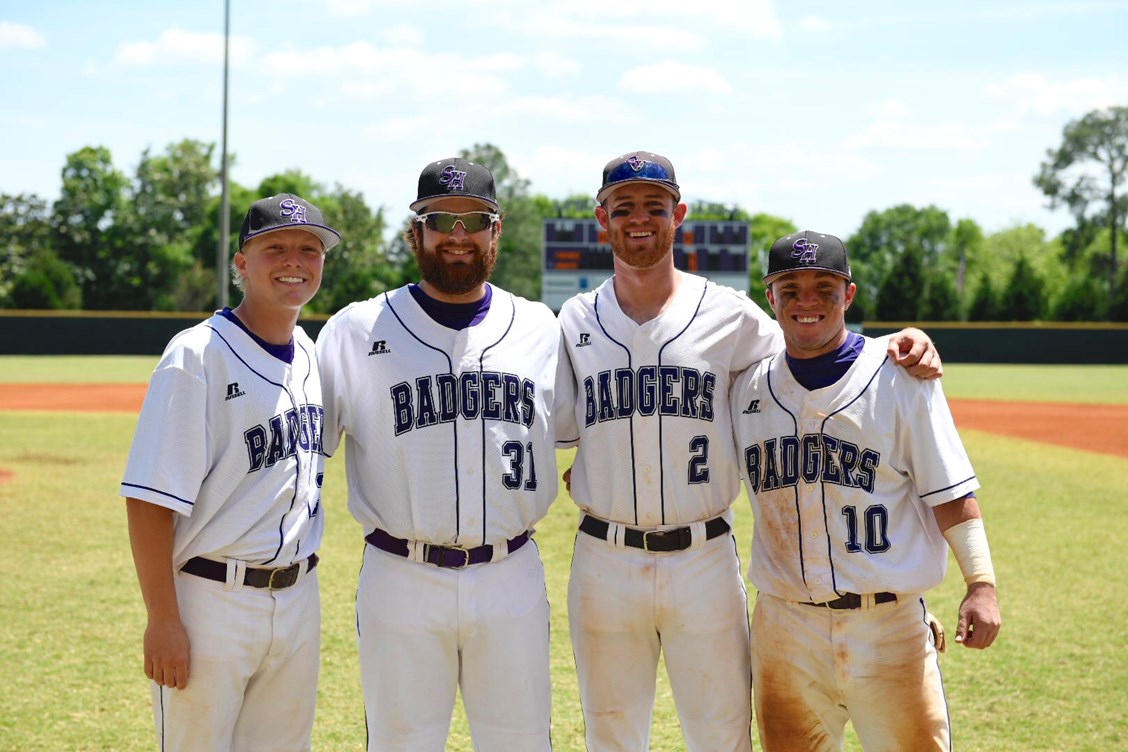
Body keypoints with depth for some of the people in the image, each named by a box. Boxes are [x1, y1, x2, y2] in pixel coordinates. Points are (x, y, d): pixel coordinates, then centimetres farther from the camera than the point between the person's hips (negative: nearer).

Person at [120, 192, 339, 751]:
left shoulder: (310, 354, 9)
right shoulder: (197, 355, -14)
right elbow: (149, 500, -17)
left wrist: (297, 588, 14)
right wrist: (163, 619, -19)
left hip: (298, 597, 7)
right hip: (212, 601, -7)